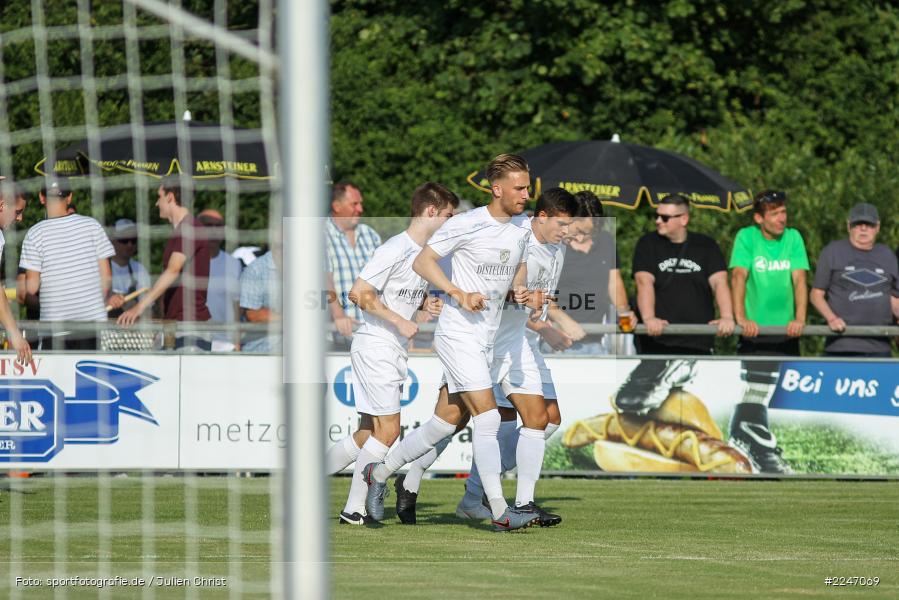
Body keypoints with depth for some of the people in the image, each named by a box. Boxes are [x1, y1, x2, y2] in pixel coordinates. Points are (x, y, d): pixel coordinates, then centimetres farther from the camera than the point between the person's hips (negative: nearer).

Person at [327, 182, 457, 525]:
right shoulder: (396, 249, -15)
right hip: (375, 346, -9)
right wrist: (400, 322, -19)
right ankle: (354, 510, -5)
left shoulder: (428, 253, 13)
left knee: (368, 434, 10)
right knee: (388, 430, -10)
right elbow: (359, 294, -20)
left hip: (394, 352, 9)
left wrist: (427, 303, 7)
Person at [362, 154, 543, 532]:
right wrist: (458, 293, -20)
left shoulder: (523, 227, 8)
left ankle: (379, 473, 29)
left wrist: (524, 295, 0)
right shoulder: (466, 224, -13)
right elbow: (422, 262, -9)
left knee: (445, 422, 11)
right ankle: (500, 512, -15)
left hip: (486, 338, 8)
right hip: (458, 334, -8)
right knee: (487, 418, -15)